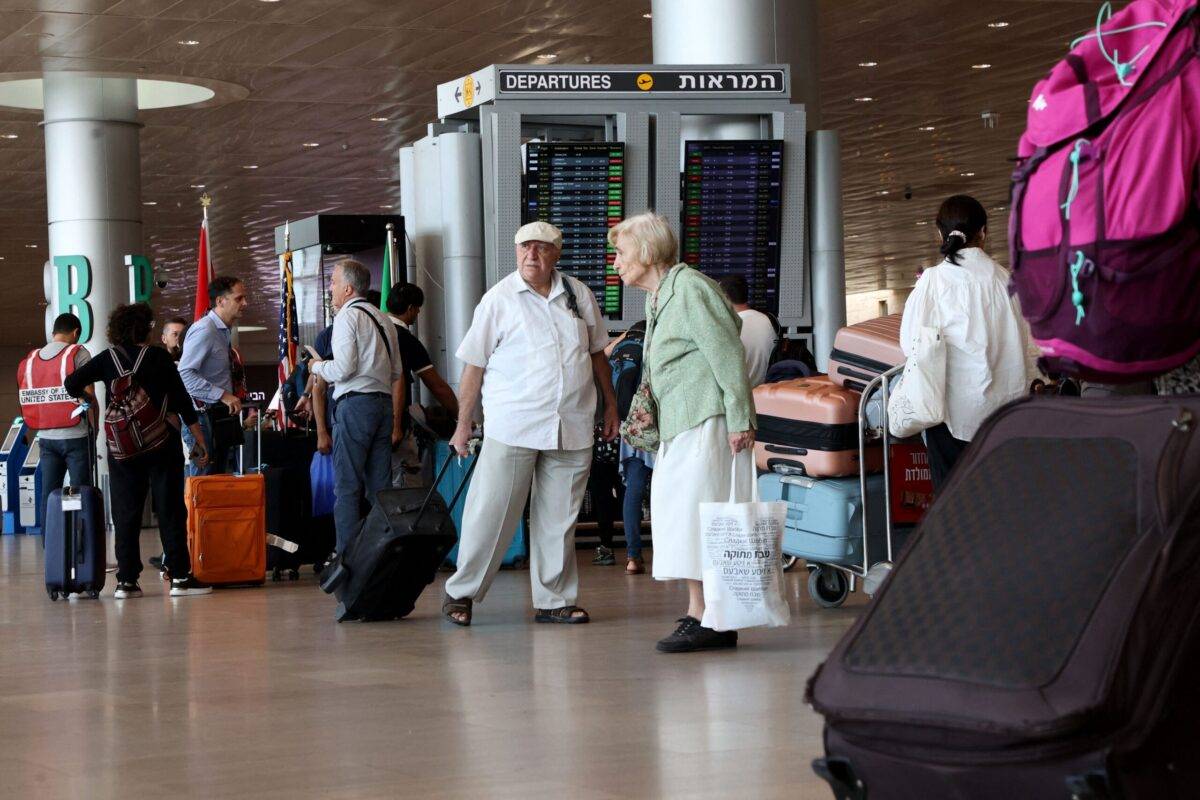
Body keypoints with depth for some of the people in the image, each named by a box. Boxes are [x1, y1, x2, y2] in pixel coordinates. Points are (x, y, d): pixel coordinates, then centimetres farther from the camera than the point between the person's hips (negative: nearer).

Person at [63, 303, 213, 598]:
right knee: (170, 510, 1)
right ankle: (180, 577, 0)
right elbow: (182, 401, -4)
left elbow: (72, 383, -6)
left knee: (125, 513, 6)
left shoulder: (108, 359, 3)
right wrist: (200, 441, 0)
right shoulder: (159, 357, -3)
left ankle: (126, 581, 4)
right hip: (162, 443, -2)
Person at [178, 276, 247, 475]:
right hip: (204, 416, -10)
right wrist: (223, 395, -24)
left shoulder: (225, 331, 14)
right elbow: (185, 374, -24)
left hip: (221, 415, 10)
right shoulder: (204, 330, -16)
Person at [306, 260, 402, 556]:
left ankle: (347, 553, -9)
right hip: (384, 401, 8)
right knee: (380, 484, 9)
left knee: (347, 487, -6)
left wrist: (318, 366, 4)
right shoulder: (383, 320, 17)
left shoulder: (347, 316, -6)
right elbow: (396, 372, 18)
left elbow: (344, 368, -14)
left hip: (355, 403, -8)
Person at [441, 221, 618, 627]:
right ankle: (461, 592, 9)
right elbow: (474, 366, 0)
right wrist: (463, 425, 0)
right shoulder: (498, 299, -2)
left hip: (572, 426, 4)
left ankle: (553, 600, 16)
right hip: (512, 426, -4)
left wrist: (611, 406, 20)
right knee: (491, 513, -3)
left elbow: (597, 353, 21)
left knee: (558, 517, 8)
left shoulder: (579, 295, 10)